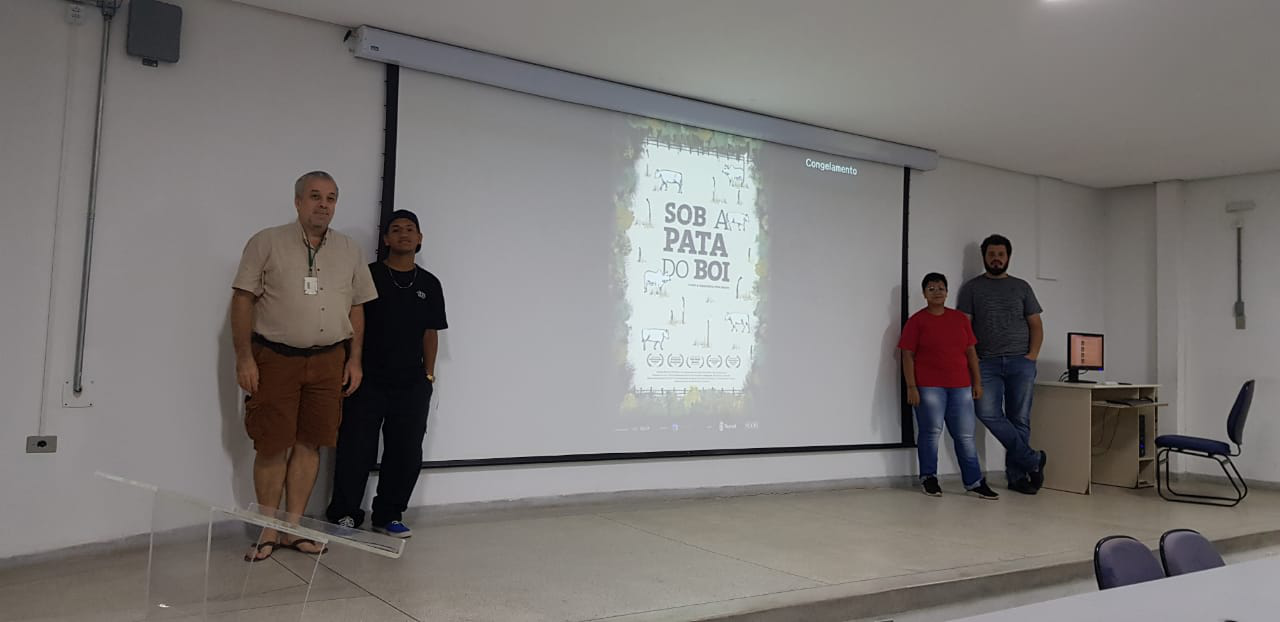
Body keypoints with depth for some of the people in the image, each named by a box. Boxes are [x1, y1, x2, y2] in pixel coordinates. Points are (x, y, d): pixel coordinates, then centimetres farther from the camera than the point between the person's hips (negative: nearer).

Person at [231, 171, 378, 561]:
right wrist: (244, 358, -10)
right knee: (272, 446, 0)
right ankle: (268, 532, 12)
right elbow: (243, 300, -4)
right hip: (274, 358, -3)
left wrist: (354, 358, 7)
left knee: (309, 444, 6)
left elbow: (356, 309, 14)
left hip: (328, 360, 3)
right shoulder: (266, 243, -1)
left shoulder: (349, 251, 11)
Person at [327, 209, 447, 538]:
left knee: (406, 452, 6)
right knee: (356, 449, 1)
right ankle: (344, 513, 17)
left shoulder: (429, 284, 9)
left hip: (412, 384, 3)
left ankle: (388, 515, 21)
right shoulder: (368, 275, 0)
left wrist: (428, 375, 7)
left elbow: (430, 333, 11)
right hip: (367, 380, -3)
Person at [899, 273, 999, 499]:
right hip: (929, 387, -4)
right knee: (930, 432, 2)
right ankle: (928, 478, 16)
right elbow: (908, 356, -4)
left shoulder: (960, 318, 11)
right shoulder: (916, 321, -1)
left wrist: (977, 381, 9)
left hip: (960, 387, 4)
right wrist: (911, 387, -11)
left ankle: (974, 482, 12)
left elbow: (971, 352, 14)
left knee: (965, 436, 6)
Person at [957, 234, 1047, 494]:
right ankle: (1032, 459, -5)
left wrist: (1033, 354, -3)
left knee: (1019, 420, 1)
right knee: (988, 414, -18)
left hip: (1021, 363, 1)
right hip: (987, 363, -1)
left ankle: (1017, 475, 10)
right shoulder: (972, 288, 9)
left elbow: (1036, 325, 12)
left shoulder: (1021, 287, 14)